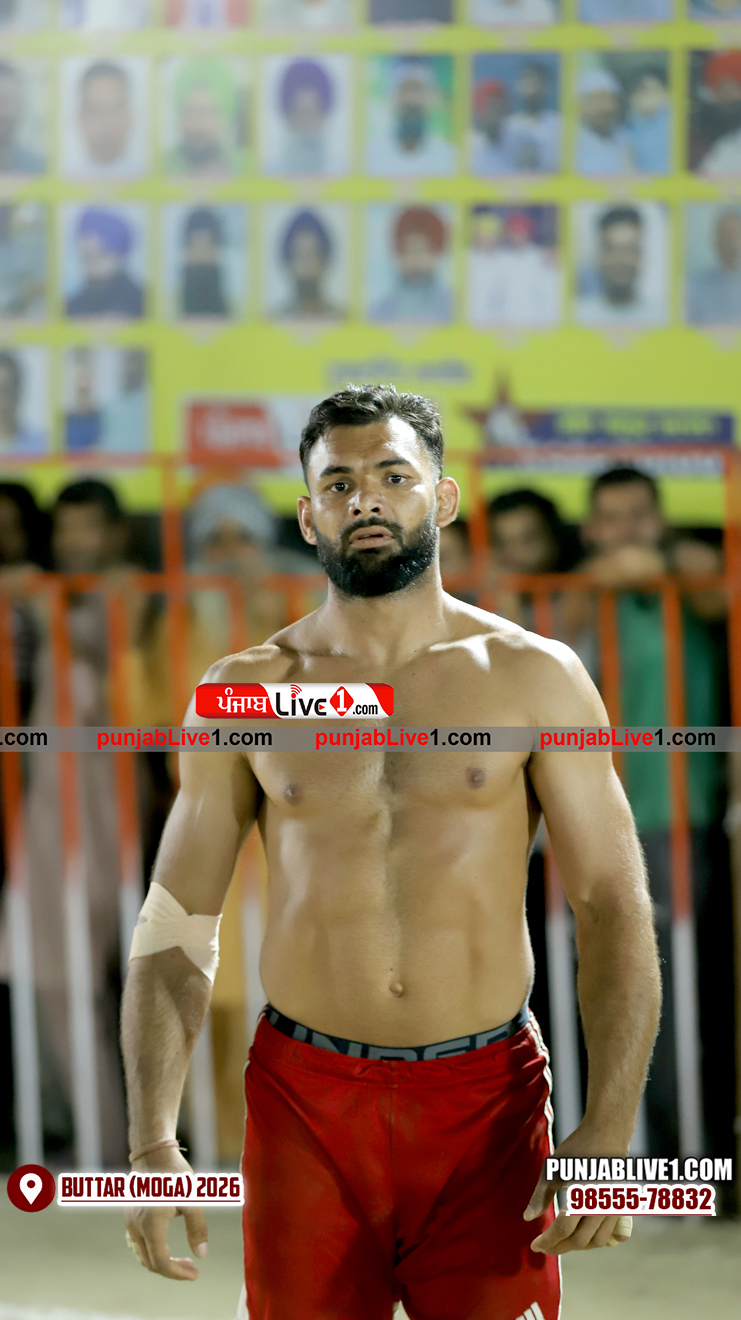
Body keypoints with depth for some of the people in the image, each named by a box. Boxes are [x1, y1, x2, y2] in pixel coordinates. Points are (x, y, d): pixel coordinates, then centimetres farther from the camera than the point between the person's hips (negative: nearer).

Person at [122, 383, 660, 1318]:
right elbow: (177, 924, 4)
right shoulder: (245, 691, 4)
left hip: (487, 1098, -1)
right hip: (305, 1099, 1)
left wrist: (609, 1128, -13)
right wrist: (152, 1142, -8)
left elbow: (613, 907, -1)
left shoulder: (533, 678, 1)